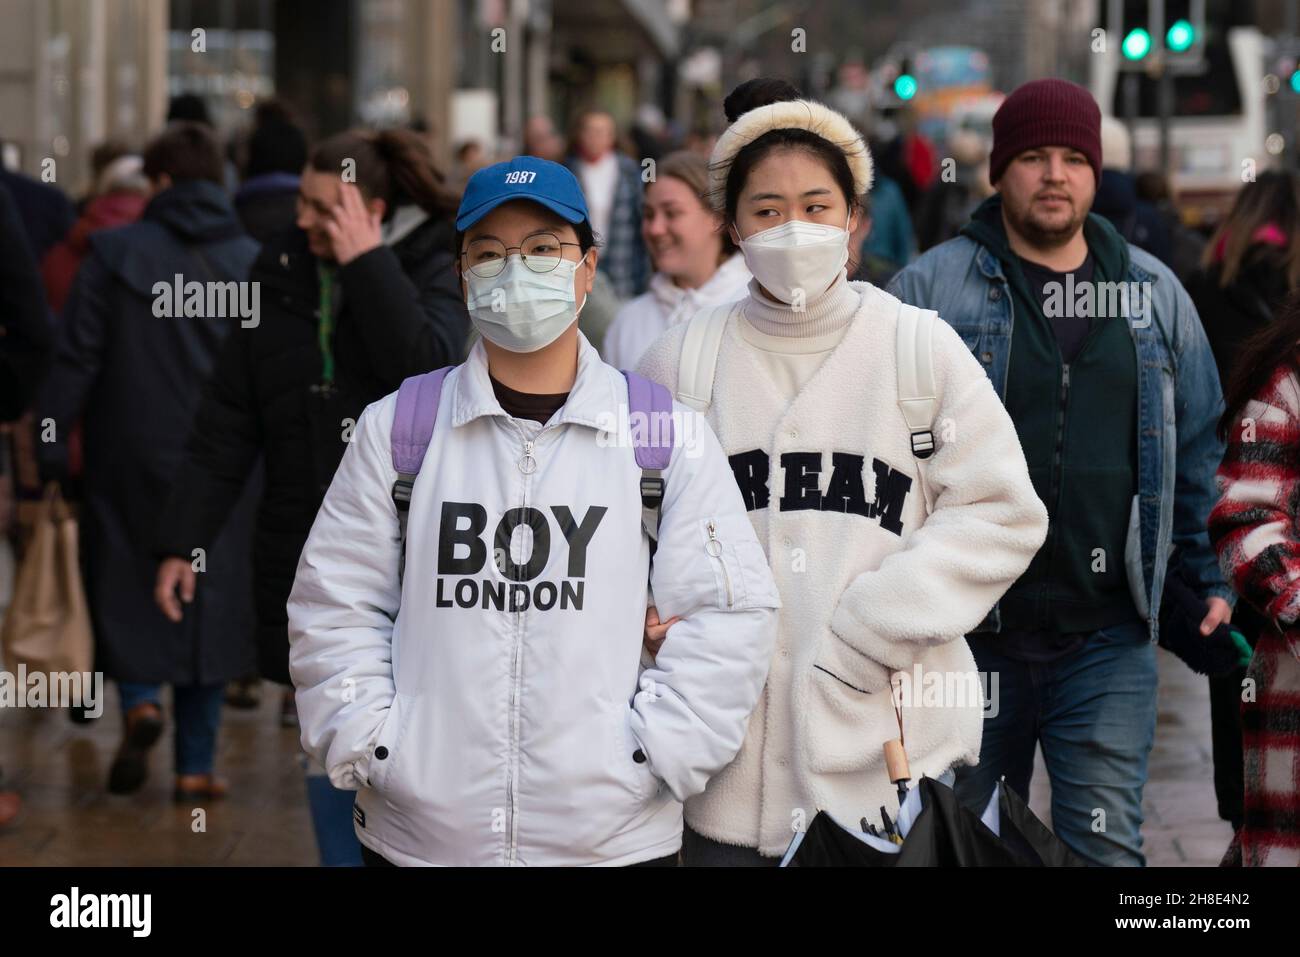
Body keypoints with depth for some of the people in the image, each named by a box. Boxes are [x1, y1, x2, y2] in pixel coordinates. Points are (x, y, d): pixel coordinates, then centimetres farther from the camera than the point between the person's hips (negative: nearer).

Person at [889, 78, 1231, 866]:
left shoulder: (1154, 293, 10)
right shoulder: (931, 287, 0)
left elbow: (1197, 447, 17)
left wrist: (1205, 573, 9)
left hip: (1109, 642, 1)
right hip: (969, 636, -1)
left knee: (1108, 845, -4)